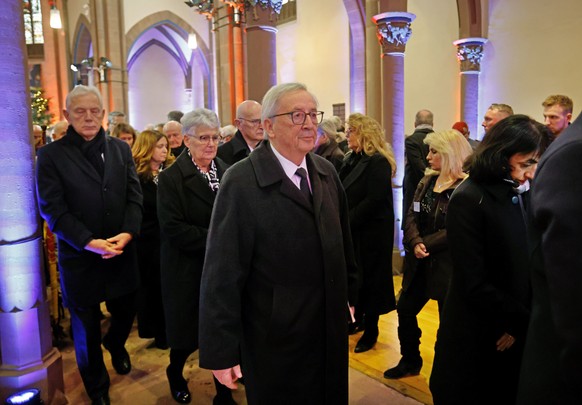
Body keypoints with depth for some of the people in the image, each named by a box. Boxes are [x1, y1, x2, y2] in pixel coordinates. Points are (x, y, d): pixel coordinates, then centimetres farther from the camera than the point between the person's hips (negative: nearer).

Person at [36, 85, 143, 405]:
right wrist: (89, 242, -19)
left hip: (122, 254, 3)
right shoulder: (51, 155, -4)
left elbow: (134, 196, 1)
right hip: (79, 256, -3)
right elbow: (52, 208, -9)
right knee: (86, 327, 12)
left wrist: (128, 233, -15)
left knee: (126, 313, 17)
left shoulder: (120, 149, 6)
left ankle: (115, 345, 53)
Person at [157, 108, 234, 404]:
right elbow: (173, 229, -17)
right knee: (190, 331, 13)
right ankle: (175, 372, 45)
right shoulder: (172, 177, -9)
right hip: (189, 270, -3)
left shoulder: (227, 172, 5)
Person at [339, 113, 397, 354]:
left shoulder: (378, 162, -16)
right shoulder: (353, 159, 11)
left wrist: (346, 221, -20)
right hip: (352, 230, 8)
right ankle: (358, 319, 34)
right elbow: (343, 192, 9)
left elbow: (373, 200, -23)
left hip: (372, 232, -8)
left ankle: (371, 330, 20)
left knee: (369, 279, 4)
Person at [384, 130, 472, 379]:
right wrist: (415, 243, -15)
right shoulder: (427, 181, 7)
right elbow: (412, 216, 1)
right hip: (421, 262, 7)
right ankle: (410, 361, 34)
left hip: (448, 264, -7)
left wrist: (426, 245, -17)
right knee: (405, 311, 14)